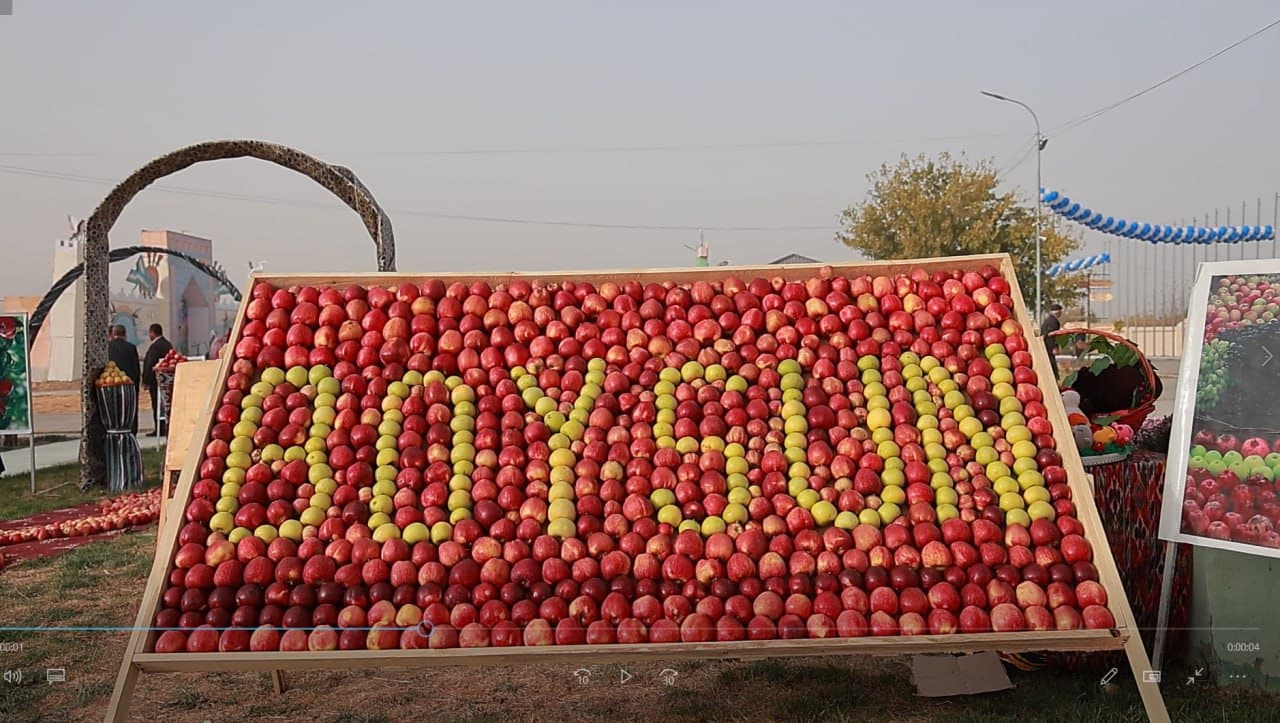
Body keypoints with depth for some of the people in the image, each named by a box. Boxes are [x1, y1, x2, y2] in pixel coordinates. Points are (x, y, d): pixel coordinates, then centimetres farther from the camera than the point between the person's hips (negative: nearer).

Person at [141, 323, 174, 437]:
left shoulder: (155, 346, -15)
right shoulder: (168, 344, 10)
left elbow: (149, 365, -16)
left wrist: (146, 381, -10)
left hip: (156, 380, -8)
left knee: (157, 406, -4)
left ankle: (159, 430, -3)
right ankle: (167, 428, 15)